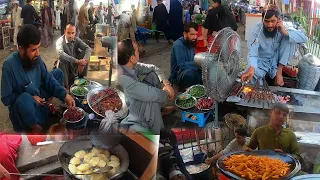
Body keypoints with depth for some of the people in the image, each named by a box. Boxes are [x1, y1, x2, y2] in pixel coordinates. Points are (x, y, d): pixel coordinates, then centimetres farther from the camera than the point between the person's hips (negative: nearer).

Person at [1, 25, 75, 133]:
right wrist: (31, 98, -24)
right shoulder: (10, 65, -26)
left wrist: (64, 95, -17)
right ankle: (36, 127, -12)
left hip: (39, 98, 6)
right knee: (25, 98, -40)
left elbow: (48, 79, -3)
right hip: (22, 106, -6)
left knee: (58, 72, 7)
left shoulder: (36, 58, -10)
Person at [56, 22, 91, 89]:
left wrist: (83, 62, -34)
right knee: (62, 60, -36)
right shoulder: (60, 41, -21)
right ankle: (65, 86, -25)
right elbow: (61, 54, -41)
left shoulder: (76, 39, -6)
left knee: (85, 53, -17)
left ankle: (81, 77, -6)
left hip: (76, 65, 4)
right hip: (65, 65, -4)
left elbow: (88, 48, -15)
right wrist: (77, 61, -49)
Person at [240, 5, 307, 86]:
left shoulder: (283, 27, -14)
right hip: (262, 61, -2)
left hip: (277, 60, 2)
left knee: (290, 38, -20)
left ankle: (279, 70, -14)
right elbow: (252, 54, -28)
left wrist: (285, 33, -34)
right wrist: (251, 68, -51)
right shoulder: (257, 30, -20)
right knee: (250, 77, -33)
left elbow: (304, 38, -19)